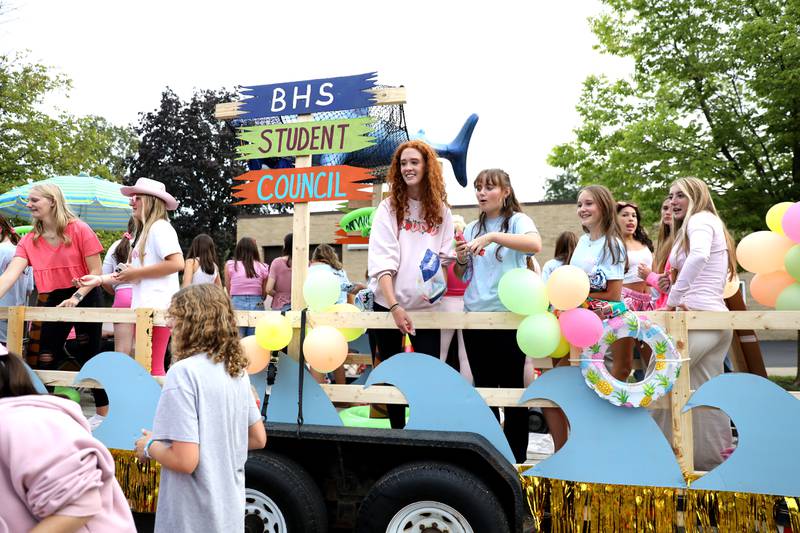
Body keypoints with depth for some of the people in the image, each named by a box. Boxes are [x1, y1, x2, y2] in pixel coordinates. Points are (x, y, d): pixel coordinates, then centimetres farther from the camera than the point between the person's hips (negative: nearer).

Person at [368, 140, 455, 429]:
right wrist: (395, 306, -21)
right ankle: (397, 430, 24)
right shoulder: (388, 208, -3)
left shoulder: (440, 209, 6)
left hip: (427, 303, 1)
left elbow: (447, 255, 7)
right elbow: (381, 261, -12)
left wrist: (460, 255, -16)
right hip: (389, 302, -1)